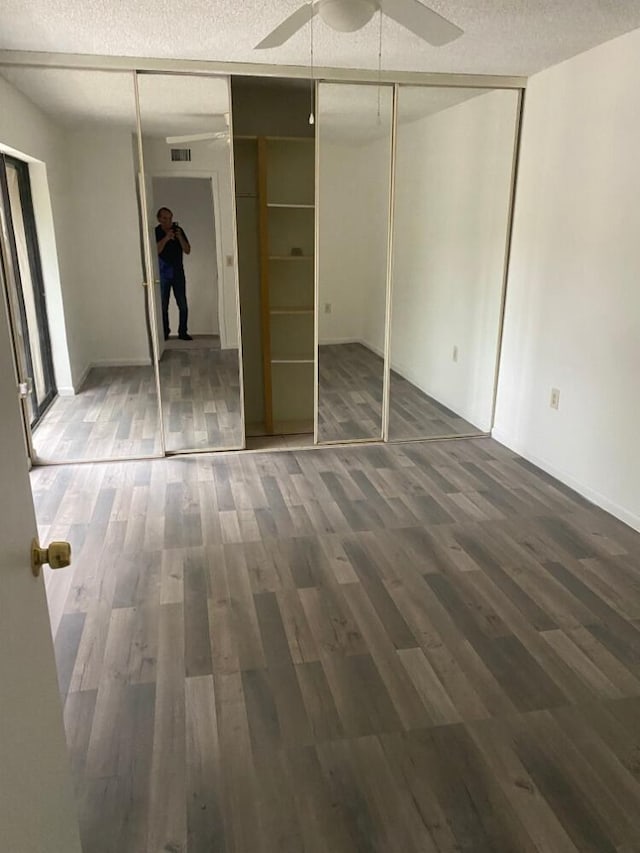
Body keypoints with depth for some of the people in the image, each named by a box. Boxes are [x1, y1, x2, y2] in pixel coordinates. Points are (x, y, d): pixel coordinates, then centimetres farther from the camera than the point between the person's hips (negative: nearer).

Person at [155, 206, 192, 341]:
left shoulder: (178, 230, 3)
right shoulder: (156, 232, -3)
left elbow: (187, 251, 0)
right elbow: (155, 251, -15)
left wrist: (180, 237, -15)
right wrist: (166, 238, -24)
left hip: (178, 273, 2)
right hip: (162, 273, -2)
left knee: (183, 305, 0)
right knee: (163, 306, 0)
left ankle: (182, 332, 10)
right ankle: (165, 333, 11)